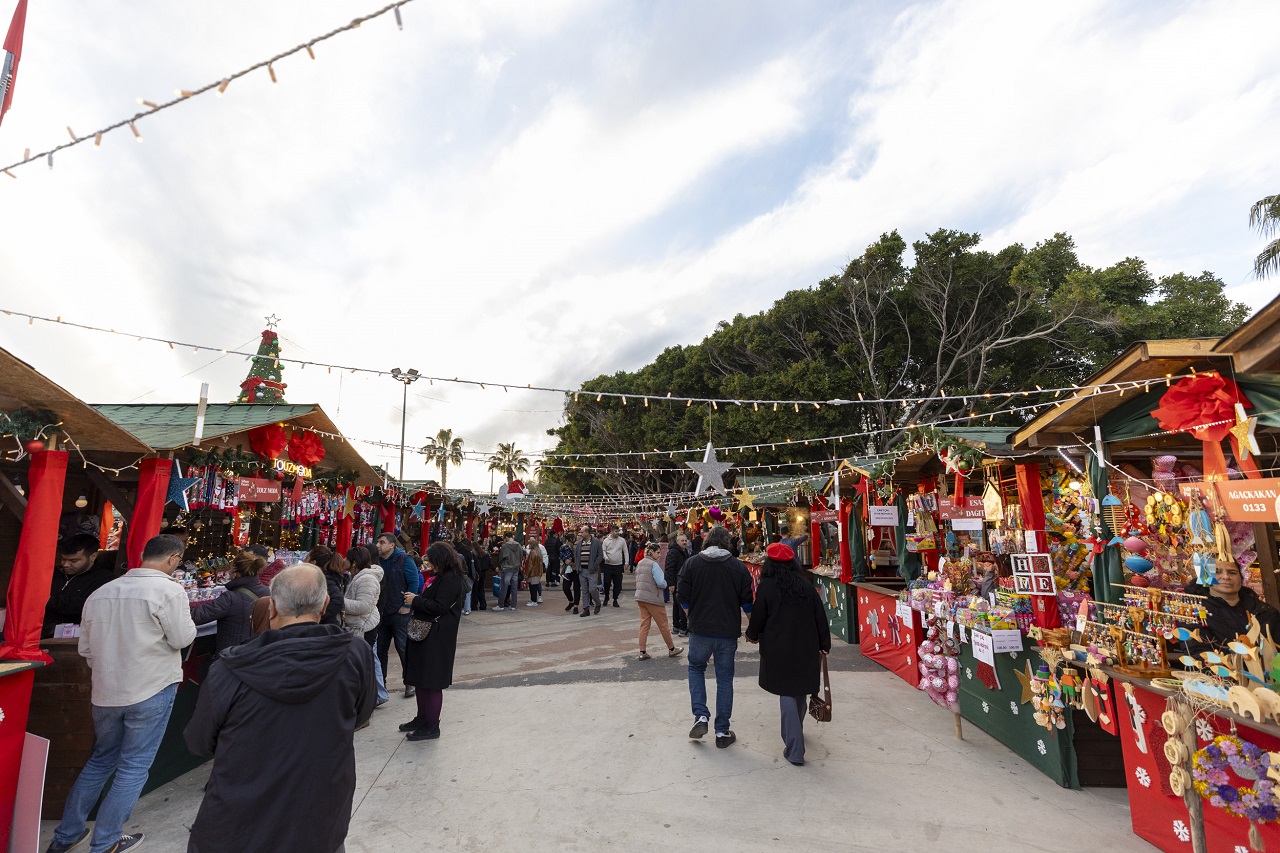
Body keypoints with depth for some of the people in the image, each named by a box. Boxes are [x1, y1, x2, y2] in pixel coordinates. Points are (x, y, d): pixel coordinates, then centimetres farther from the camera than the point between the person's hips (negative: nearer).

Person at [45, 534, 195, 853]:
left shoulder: (100, 592, 4)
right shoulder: (168, 590, -18)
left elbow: (86, 648, 12)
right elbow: (183, 638, -16)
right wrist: (185, 616, 2)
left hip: (105, 692, 7)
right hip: (151, 691, -6)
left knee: (101, 761, 24)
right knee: (134, 767, 8)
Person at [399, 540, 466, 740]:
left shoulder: (451, 580, -18)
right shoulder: (439, 577, 13)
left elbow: (439, 607, -23)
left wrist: (416, 601, -14)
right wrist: (416, 600, 1)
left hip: (437, 639, -10)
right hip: (424, 634, 10)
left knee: (432, 682, 0)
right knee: (421, 679, 18)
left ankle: (431, 727, 13)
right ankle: (422, 719, 33)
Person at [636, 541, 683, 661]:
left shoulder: (640, 563, 8)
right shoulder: (654, 565, -16)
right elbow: (661, 583, -20)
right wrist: (666, 584, 0)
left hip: (640, 597, 7)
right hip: (653, 598, -7)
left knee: (644, 624, 10)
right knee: (663, 625, 7)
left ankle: (642, 652, 9)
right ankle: (671, 649, 21)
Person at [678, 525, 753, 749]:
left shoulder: (691, 563, -5)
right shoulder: (738, 566, -2)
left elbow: (683, 598, -3)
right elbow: (747, 602, 2)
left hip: (700, 630, -1)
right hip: (728, 631, 1)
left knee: (696, 668, 21)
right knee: (725, 678, 11)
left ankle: (700, 716, 7)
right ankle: (722, 732, 17)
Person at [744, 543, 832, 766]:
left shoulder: (766, 587, -9)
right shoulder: (806, 586, 2)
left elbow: (758, 616, -4)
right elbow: (820, 616, 4)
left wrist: (752, 635, 15)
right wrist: (824, 645, 13)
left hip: (779, 650, -4)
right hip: (806, 649, 4)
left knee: (787, 695, 3)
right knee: (801, 692, 20)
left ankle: (795, 751, 2)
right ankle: (795, 733, 42)